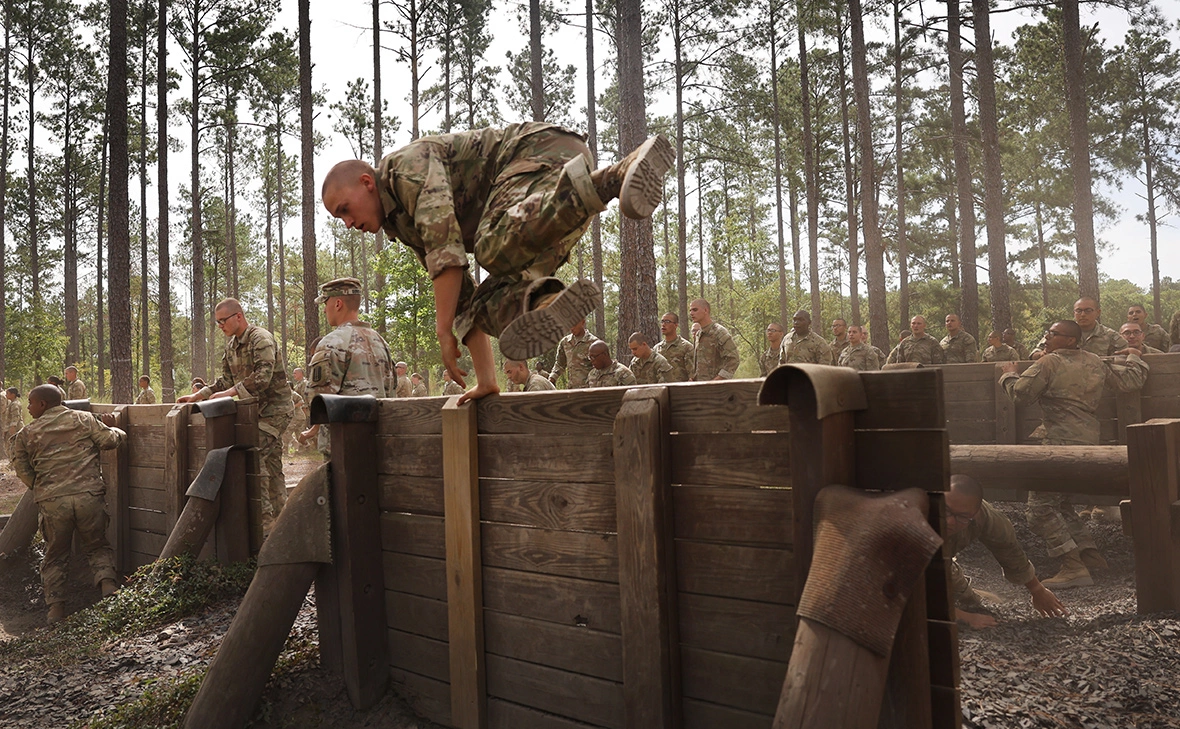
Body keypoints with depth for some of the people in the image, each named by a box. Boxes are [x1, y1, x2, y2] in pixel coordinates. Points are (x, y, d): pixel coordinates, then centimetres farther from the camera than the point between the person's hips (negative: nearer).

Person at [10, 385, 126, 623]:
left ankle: (55, 606, 5)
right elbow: (109, 440, 1)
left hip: (52, 502, 0)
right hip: (89, 495, 0)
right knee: (96, 546, 14)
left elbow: (21, 469, 12)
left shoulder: (26, 434, 10)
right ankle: (107, 581, -11)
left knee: (55, 555, 14)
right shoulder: (84, 419, 6)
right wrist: (111, 427, 22)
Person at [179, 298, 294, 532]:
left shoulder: (261, 339, -17)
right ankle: (280, 516, 17)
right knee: (271, 463, 11)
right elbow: (226, 380, 17)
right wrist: (198, 395, 7)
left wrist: (231, 392, -33)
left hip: (275, 407, -9)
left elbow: (263, 377, -29)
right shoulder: (231, 345, 11)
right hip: (257, 409, 9)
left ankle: (265, 515, -13)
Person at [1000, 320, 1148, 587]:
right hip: (1089, 441, 9)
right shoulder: (1096, 362, 12)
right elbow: (1132, 380, 17)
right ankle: (1090, 553, 21)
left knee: (1041, 508, -7)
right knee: (1060, 502, 22)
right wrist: (1133, 359, 37)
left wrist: (1009, 375, 7)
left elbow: (1020, 394, -13)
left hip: (1063, 443, -9)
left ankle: (1074, 568, -13)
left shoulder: (1049, 363, -9)